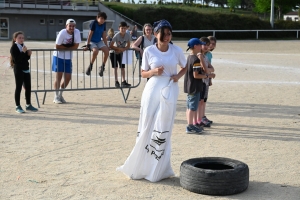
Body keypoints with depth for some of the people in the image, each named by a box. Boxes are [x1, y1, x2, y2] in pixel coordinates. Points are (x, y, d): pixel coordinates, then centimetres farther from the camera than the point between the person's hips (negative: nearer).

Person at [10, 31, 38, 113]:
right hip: (18, 69, -7)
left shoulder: (23, 46, 13)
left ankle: (28, 105, 20)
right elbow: (16, 59, -21)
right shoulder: (14, 48, -10)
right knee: (18, 87, -2)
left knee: (28, 87, 9)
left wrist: (28, 54, -2)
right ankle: (17, 106, 5)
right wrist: (23, 52, -26)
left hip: (26, 69, 7)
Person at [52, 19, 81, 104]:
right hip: (59, 57, -5)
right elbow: (57, 46, -18)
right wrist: (68, 47, -13)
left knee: (68, 78, 6)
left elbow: (76, 46, -9)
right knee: (59, 77, -4)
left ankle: (60, 94, 26)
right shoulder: (62, 33, -19)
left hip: (68, 58, 5)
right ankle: (56, 97, 7)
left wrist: (65, 48, -15)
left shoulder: (77, 32, -9)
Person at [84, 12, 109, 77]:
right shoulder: (94, 23, -17)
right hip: (92, 42, -6)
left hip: (99, 41, 6)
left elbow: (104, 35, 6)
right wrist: (87, 45, -17)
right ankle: (90, 66, -15)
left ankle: (102, 67, -3)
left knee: (106, 51, -20)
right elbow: (90, 34, -17)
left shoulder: (104, 24, 0)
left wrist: (106, 45, 5)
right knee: (95, 51, -35)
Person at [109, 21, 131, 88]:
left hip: (121, 53, 4)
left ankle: (123, 81, 8)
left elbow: (128, 46, -6)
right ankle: (116, 82, 3)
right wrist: (119, 48, -27)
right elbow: (111, 46, -24)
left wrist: (123, 49, -24)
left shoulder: (127, 36, -15)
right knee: (115, 67, -2)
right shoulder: (116, 36, -25)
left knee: (122, 67, 4)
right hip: (114, 53, -4)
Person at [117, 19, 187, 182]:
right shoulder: (149, 51, -1)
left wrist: (178, 76, -4)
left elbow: (185, 67, 15)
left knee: (163, 129, 3)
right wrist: (153, 72, -13)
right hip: (152, 89, 0)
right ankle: (139, 167, 13)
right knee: (147, 127, 0)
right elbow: (143, 73, 6)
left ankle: (158, 170, 15)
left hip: (170, 91, 1)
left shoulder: (177, 51, 1)